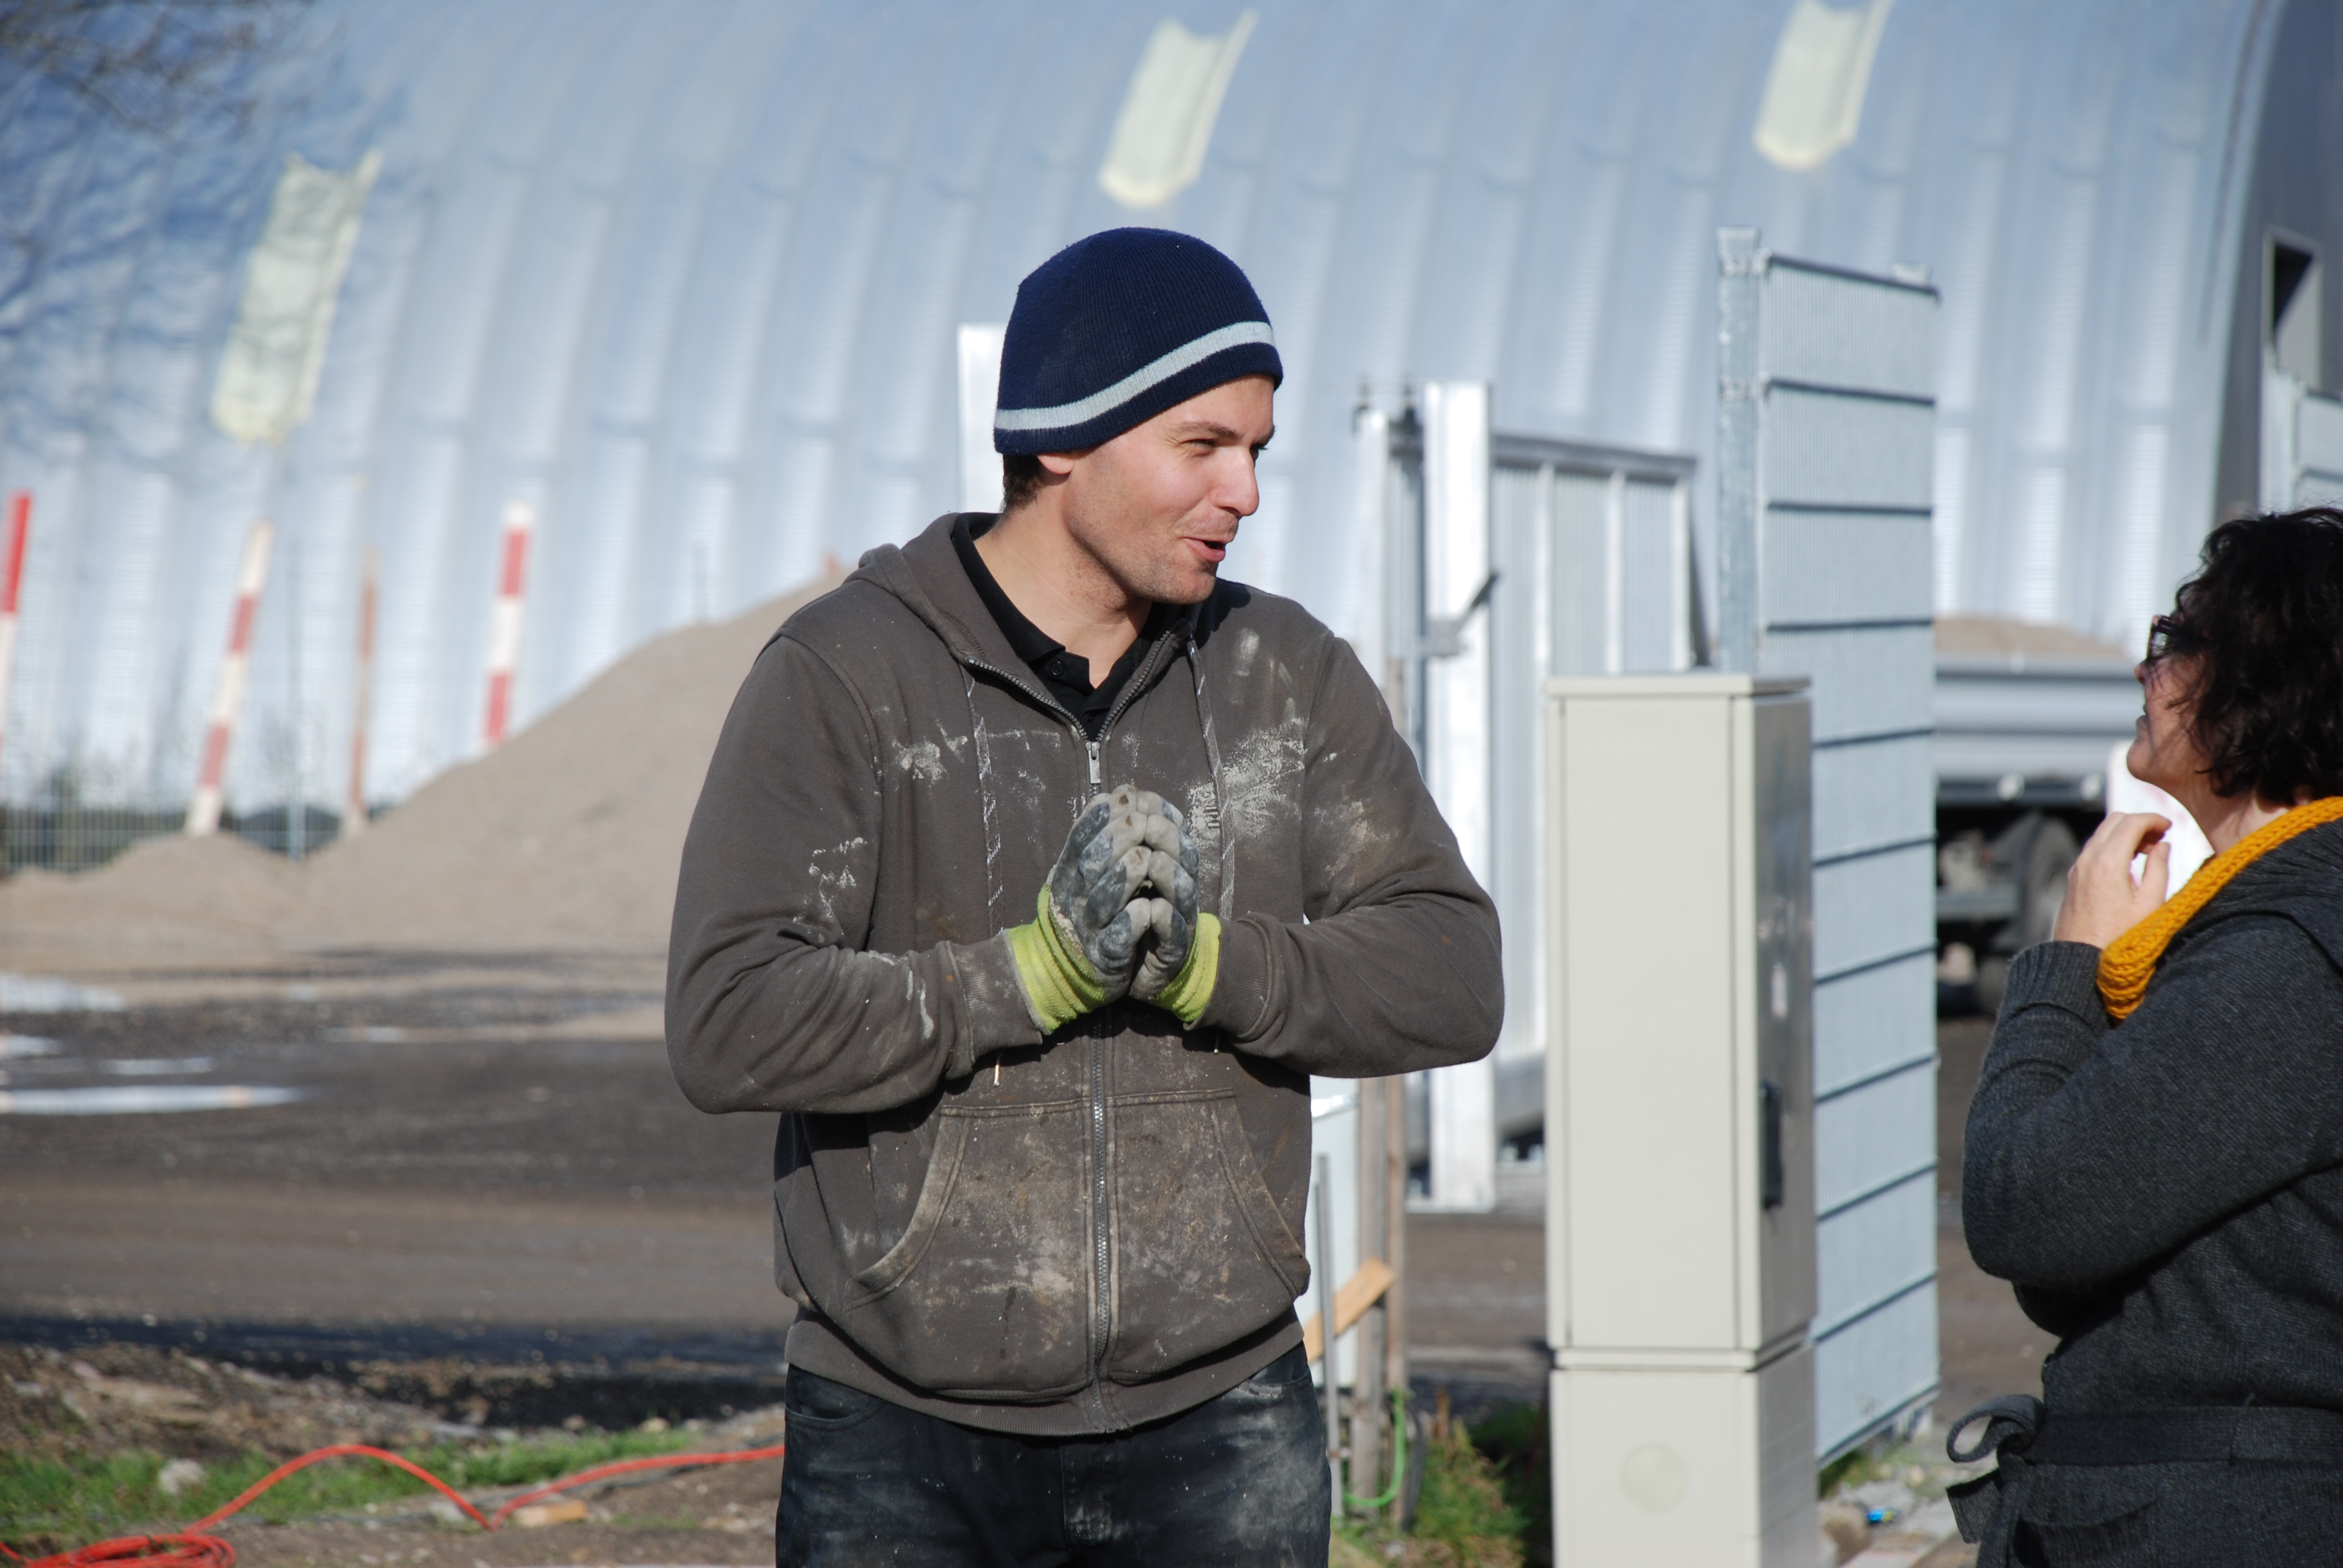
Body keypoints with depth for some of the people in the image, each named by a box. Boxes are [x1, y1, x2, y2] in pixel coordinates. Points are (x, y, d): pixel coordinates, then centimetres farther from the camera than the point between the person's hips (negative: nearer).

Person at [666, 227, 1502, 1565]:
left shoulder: (1287, 676, 7)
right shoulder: (841, 677, -5)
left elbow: (1451, 977, 0)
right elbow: (730, 1025, -15)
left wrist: (1204, 964, -15)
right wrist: (1034, 972, -20)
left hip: (1216, 1430, 3)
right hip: (903, 1441, -2)